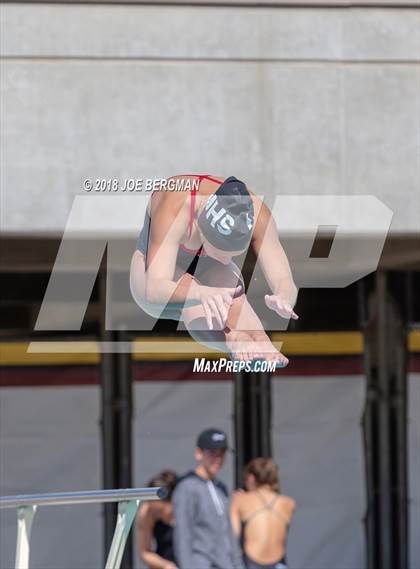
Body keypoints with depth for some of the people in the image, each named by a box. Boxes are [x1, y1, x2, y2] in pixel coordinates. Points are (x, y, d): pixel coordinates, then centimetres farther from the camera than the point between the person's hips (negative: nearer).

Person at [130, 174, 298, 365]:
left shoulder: (257, 213, -28)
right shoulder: (175, 208, -40)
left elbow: (285, 282, -32)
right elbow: (154, 289, -49)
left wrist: (283, 299, -58)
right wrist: (204, 294, -69)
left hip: (208, 270, 4)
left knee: (231, 285, -34)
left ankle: (262, 346, -56)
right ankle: (238, 345, -64)